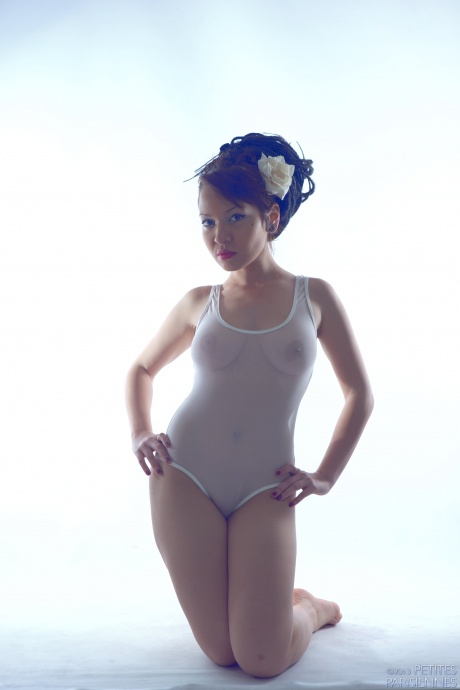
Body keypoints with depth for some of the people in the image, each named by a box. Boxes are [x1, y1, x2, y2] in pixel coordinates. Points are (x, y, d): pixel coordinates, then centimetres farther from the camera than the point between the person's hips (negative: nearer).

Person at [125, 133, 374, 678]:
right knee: (221, 652, 0)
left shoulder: (313, 297, 3)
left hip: (264, 488, -1)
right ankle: (270, 601, 34)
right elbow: (141, 370, 21)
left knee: (263, 662, -7)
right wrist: (140, 433, 3)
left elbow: (359, 394, 11)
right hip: (185, 475, 1)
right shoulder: (200, 303, 5)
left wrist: (326, 476, 3)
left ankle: (311, 607, 26)